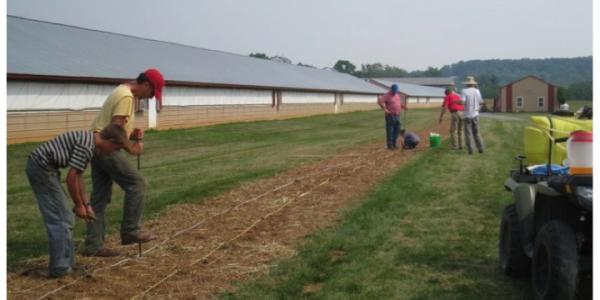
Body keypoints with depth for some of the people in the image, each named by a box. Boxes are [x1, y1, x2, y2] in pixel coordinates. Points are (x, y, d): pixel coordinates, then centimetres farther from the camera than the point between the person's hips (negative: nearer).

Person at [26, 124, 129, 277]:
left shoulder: (89, 141, 12)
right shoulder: (86, 146, -19)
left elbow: (78, 176, 18)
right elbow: (71, 178, -17)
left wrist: (86, 205, 21)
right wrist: (79, 205, -4)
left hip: (41, 167, 10)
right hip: (41, 167, -10)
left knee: (65, 218, 14)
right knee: (60, 219, -5)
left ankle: (68, 263, 21)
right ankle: (59, 267, 2)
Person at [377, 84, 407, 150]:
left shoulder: (398, 95, 16)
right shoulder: (387, 95, -9)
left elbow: (401, 104, 31)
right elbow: (379, 101, -21)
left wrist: (403, 106, 10)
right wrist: (385, 109, -21)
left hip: (397, 116, 8)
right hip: (390, 116, -8)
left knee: (397, 130, 11)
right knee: (390, 131, -3)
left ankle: (394, 144, 21)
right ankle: (390, 145, 1)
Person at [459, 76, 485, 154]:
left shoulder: (464, 91, -10)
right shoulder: (477, 91, 2)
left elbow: (462, 102, -21)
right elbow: (481, 102, 9)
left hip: (467, 115, -3)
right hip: (475, 115, 3)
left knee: (468, 133, 3)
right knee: (476, 133, 13)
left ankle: (470, 150, 0)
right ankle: (480, 148, 8)